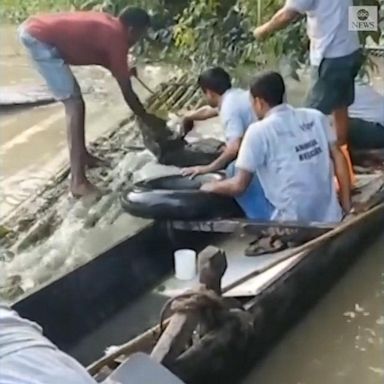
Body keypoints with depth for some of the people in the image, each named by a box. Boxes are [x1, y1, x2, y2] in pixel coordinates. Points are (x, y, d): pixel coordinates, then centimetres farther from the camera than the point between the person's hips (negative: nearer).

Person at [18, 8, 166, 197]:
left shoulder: (108, 25, 14)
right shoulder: (116, 39, -10)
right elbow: (127, 93, -5)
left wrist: (124, 72, 31)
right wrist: (147, 118, 7)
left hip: (34, 29, 10)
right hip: (39, 37, -10)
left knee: (74, 100, 18)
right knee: (74, 103, -12)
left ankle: (82, 154, 32)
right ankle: (78, 181, -15)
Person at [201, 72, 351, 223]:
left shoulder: (258, 131, -7)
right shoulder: (316, 117, 7)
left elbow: (239, 185, -7)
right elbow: (338, 157, 7)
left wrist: (209, 187, 12)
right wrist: (347, 207, 13)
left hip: (295, 220, -6)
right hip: (330, 218, 6)